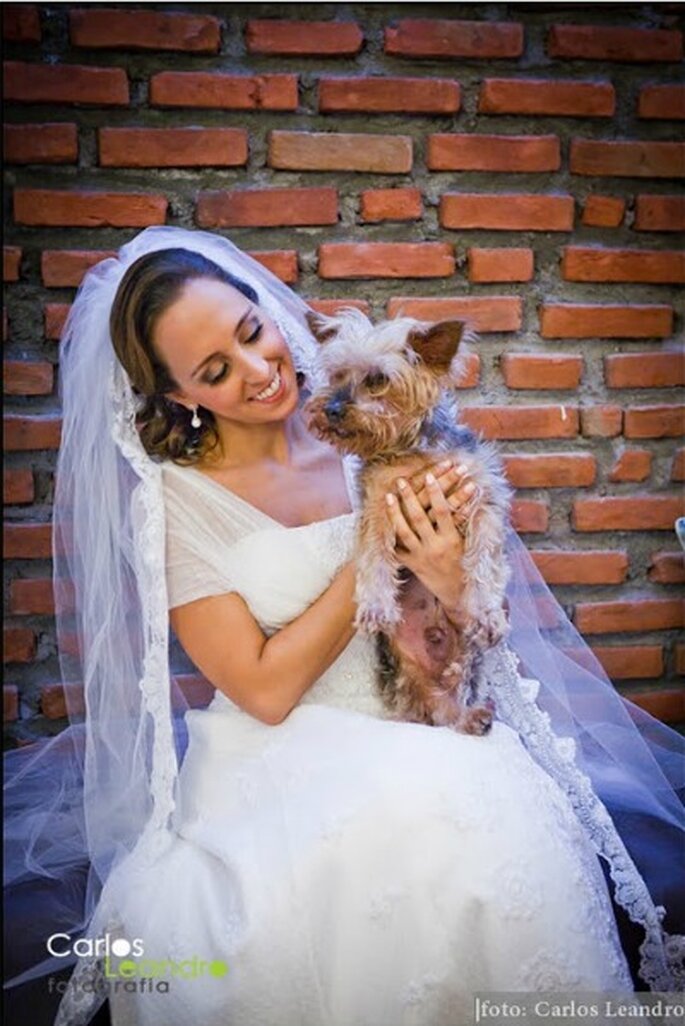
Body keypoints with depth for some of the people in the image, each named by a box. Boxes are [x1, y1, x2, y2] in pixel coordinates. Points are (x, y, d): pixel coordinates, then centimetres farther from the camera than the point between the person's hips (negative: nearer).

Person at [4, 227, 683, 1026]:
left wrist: (447, 581, -19)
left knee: (496, 827, -29)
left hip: (423, 727, 3)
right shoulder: (174, 499, -7)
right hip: (278, 755, -2)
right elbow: (266, 689, -11)